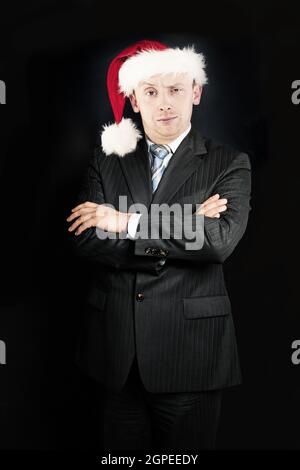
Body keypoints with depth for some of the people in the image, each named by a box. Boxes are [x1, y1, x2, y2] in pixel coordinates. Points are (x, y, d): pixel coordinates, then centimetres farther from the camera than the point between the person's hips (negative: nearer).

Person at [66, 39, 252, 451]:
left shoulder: (230, 164, -1)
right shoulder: (107, 161, 5)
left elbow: (219, 240, -17)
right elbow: (87, 240, -7)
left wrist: (127, 222, -15)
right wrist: (182, 228, -15)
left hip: (190, 349, -2)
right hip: (117, 346, 3)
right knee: (121, 449, 19)